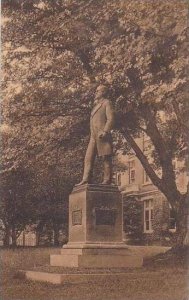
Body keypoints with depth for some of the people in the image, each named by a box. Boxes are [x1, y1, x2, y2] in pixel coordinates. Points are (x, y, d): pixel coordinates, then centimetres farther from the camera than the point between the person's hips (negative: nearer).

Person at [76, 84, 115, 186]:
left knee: (106, 158, -5)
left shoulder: (107, 103, 1)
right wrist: (93, 134, 17)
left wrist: (105, 131, -20)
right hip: (93, 137, 8)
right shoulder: (96, 105, 25)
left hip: (102, 136, -8)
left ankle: (107, 180, -3)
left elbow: (111, 119, -9)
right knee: (88, 158, -1)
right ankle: (86, 180, -4)